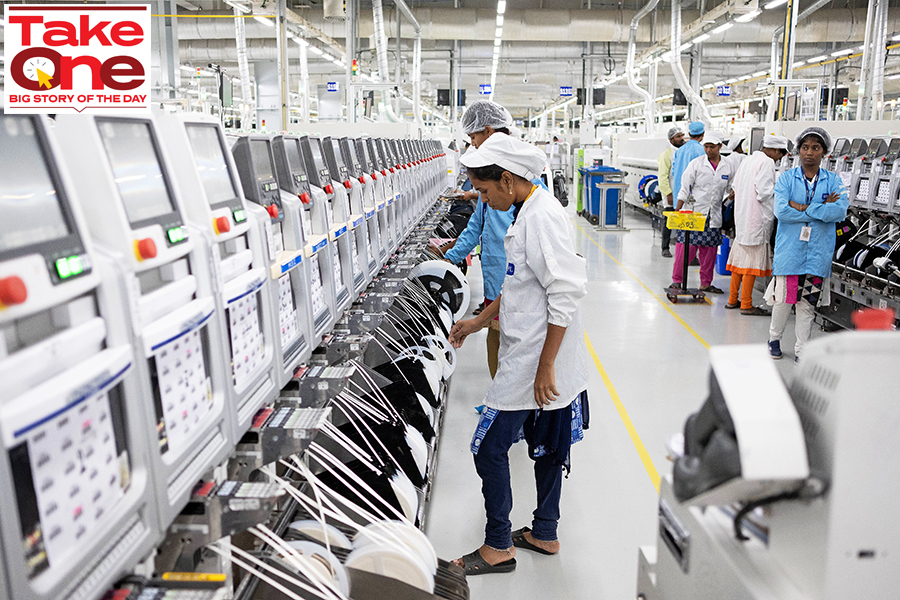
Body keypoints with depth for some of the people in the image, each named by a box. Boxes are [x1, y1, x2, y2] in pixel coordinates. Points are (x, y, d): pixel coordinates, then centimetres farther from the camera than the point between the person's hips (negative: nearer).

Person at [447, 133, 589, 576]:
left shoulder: (543, 217, -20)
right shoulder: (526, 213, 11)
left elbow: (565, 295, -25)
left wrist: (545, 367, -23)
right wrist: (479, 321, 24)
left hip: (534, 361, -10)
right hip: (530, 357, 10)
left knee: (489, 447, 0)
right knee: (545, 445, 19)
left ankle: (498, 547, 15)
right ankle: (544, 534, 35)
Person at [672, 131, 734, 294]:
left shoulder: (727, 167, 7)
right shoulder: (696, 163, -2)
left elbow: (731, 190, 19)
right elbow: (685, 188, -2)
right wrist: (677, 210, -5)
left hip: (714, 216, 4)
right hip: (694, 212, -3)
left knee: (710, 250, 7)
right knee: (686, 247, -6)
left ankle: (705, 283, 18)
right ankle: (677, 280, 8)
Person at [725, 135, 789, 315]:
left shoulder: (747, 161, 15)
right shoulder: (767, 162, -11)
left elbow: (737, 187, 17)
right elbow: (764, 192, -19)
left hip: (742, 217, 9)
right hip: (756, 219, -9)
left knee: (740, 258, 14)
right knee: (752, 261, -4)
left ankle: (733, 300, 21)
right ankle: (746, 305, 0)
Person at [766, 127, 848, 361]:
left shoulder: (833, 181, 6)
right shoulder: (786, 178, 2)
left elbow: (840, 211, -12)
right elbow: (781, 210, -14)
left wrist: (802, 207, -16)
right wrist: (822, 209, -12)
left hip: (818, 252, 1)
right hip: (789, 250, -1)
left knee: (808, 304, 6)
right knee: (783, 299, 4)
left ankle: (801, 349, 17)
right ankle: (774, 338, 28)